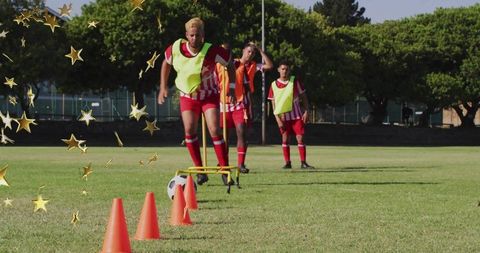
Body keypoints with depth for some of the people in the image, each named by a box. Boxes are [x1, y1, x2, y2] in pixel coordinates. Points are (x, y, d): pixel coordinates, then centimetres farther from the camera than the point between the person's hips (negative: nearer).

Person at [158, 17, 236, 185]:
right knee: (190, 130, -11)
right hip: (187, 96, 3)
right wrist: (163, 87, 6)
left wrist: (231, 88, -5)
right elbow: (166, 63, 7)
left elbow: (230, 63, -6)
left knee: (214, 130, -14)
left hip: (209, 95, -2)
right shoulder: (176, 49, -16)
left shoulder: (212, 52, -24)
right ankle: (200, 171, -1)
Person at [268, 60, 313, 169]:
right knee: (285, 139, 0)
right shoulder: (274, 85, 1)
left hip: (297, 115, -1)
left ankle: (303, 163, -3)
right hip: (283, 116, 1)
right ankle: (287, 163, 7)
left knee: (300, 138, -5)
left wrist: (306, 112, -6)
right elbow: (273, 104, 3)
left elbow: (303, 96, 4)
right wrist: (278, 119, -5)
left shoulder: (295, 81, -1)